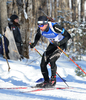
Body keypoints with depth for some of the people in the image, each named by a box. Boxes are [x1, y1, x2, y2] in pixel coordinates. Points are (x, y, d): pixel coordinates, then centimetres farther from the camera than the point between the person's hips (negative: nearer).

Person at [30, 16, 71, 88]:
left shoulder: (54, 27, -33)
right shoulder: (40, 29, -16)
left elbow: (68, 36, -28)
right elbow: (38, 35, 11)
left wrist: (59, 43, -40)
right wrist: (35, 43, -7)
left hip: (61, 44, -6)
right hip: (52, 44, 6)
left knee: (51, 60, -26)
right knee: (43, 64, -3)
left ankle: (53, 80, -13)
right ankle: (46, 81, 13)